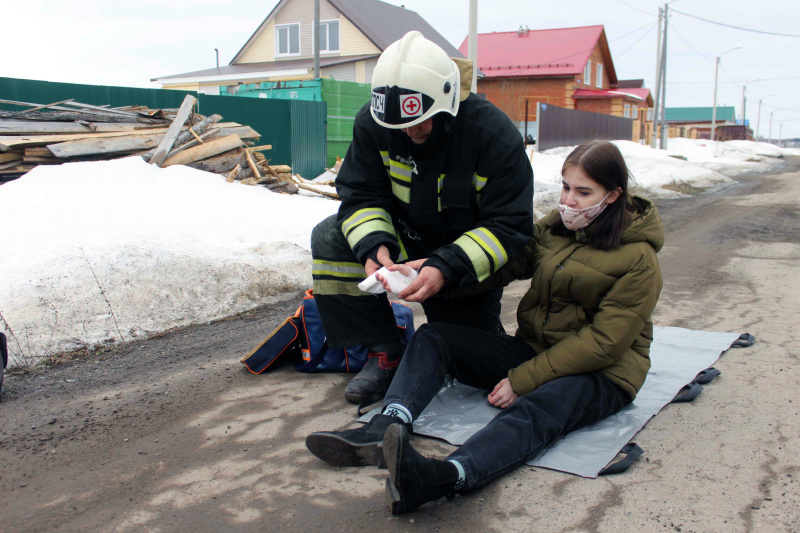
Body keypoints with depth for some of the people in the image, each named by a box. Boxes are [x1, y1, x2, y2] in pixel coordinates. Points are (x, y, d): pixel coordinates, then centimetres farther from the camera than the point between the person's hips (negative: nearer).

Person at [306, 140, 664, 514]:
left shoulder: (638, 259, -12)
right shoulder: (555, 226, 6)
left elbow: (603, 342, -17)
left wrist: (523, 380, -20)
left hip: (602, 374, -6)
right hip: (535, 350, 7)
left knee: (534, 409, -41)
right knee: (433, 338, -9)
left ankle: (445, 476, -66)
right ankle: (387, 428, -33)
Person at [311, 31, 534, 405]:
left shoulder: (495, 138, -26)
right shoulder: (374, 124, -15)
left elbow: (509, 228, -25)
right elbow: (360, 196, -11)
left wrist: (446, 269, -40)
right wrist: (374, 247, -33)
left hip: (469, 257, -3)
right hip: (404, 239, 3)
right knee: (330, 239, -22)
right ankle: (385, 354, -13)